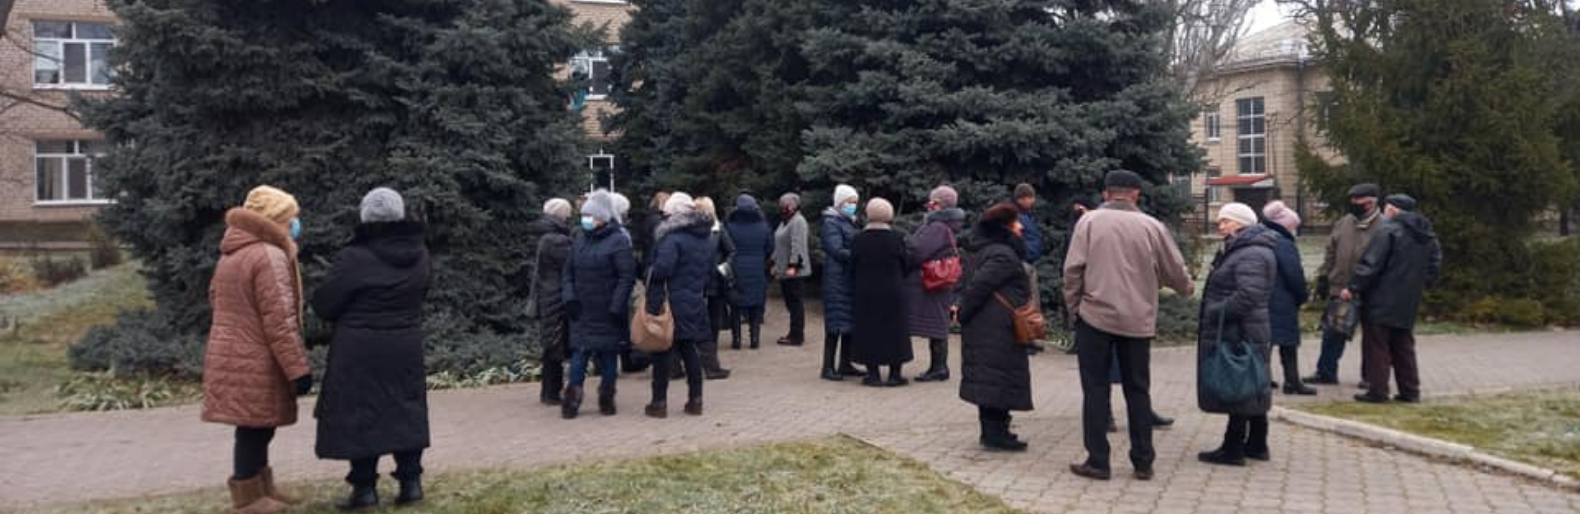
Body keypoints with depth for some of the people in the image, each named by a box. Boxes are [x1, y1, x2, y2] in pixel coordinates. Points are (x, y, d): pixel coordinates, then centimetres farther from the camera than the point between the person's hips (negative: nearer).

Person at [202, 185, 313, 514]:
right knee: (254, 427, 0)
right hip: (255, 360, -10)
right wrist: (298, 369, -19)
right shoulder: (270, 256, -18)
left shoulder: (230, 254, 14)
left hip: (232, 354, 10)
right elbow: (279, 320, -22)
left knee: (257, 426, 18)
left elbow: (216, 297, 22)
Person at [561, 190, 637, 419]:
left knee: (608, 355, 6)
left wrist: (616, 308, -16)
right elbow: (568, 273, 15)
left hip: (607, 313, -5)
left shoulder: (618, 241, -9)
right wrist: (569, 297, 0)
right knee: (579, 353, 3)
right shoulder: (580, 242, 10)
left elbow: (627, 276, -13)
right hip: (582, 312, 5)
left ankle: (607, 398, 19)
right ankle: (572, 399, 9)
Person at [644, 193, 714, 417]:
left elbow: (662, 268, -27)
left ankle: (659, 402, 6)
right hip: (695, 304, 7)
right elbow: (710, 272, 17)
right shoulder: (705, 241, 12)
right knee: (689, 350, 15)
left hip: (672, 305, -7)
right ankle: (695, 400, 18)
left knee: (663, 352, 2)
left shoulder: (673, 240, -16)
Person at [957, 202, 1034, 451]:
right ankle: (996, 435, -2)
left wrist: (964, 311, 13)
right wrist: (964, 313, -9)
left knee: (988, 378, 13)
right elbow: (978, 286, -21)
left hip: (982, 327, 10)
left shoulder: (983, 251, 16)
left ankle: (991, 431, 20)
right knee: (1001, 376, -5)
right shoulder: (1003, 255, -16)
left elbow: (967, 284, 17)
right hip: (998, 329, -10)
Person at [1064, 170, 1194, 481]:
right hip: (1138, 321, 2)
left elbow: (1073, 269, -7)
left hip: (1095, 316, -2)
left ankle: (1097, 461, 5)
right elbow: (1174, 270, 7)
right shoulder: (1151, 226, 1)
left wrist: (1074, 307, 6)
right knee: (1138, 390, 12)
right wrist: (1188, 289, 29)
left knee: (1096, 389, 5)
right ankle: (1143, 462, 17)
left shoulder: (1089, 221, -3)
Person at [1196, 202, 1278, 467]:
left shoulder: (1251, 255, -17)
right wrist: (1213, 313, 11)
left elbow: (1248, 296, -27)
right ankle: (1257, 444, 26)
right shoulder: (1239, 250, 17)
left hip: (1239, 334, -11)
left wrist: (1214, 313, -19)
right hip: (1242, 334, 11)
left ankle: (1233, 449, 0)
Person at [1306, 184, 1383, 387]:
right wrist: (1323, 277, 10)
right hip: (1340, 289, 5)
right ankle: (1326, 372, 18)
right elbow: (1330, 253, 14)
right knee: (1332, 332, 8)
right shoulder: (1343, 224, 8)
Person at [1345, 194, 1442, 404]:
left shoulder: (1388, 231, -14)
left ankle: (1378, 391, 0)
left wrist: (1353, 288, -13)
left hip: (1381, 302, -7)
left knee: (1376, 347, -1)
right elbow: (1435, 268, 17)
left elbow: (1370, 264, -18)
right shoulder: (1429, 236, 11)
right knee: (1404, 347, 16)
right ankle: (1410, 391, 19)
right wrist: (1418, 287, 22)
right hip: (1408, 306, 8)